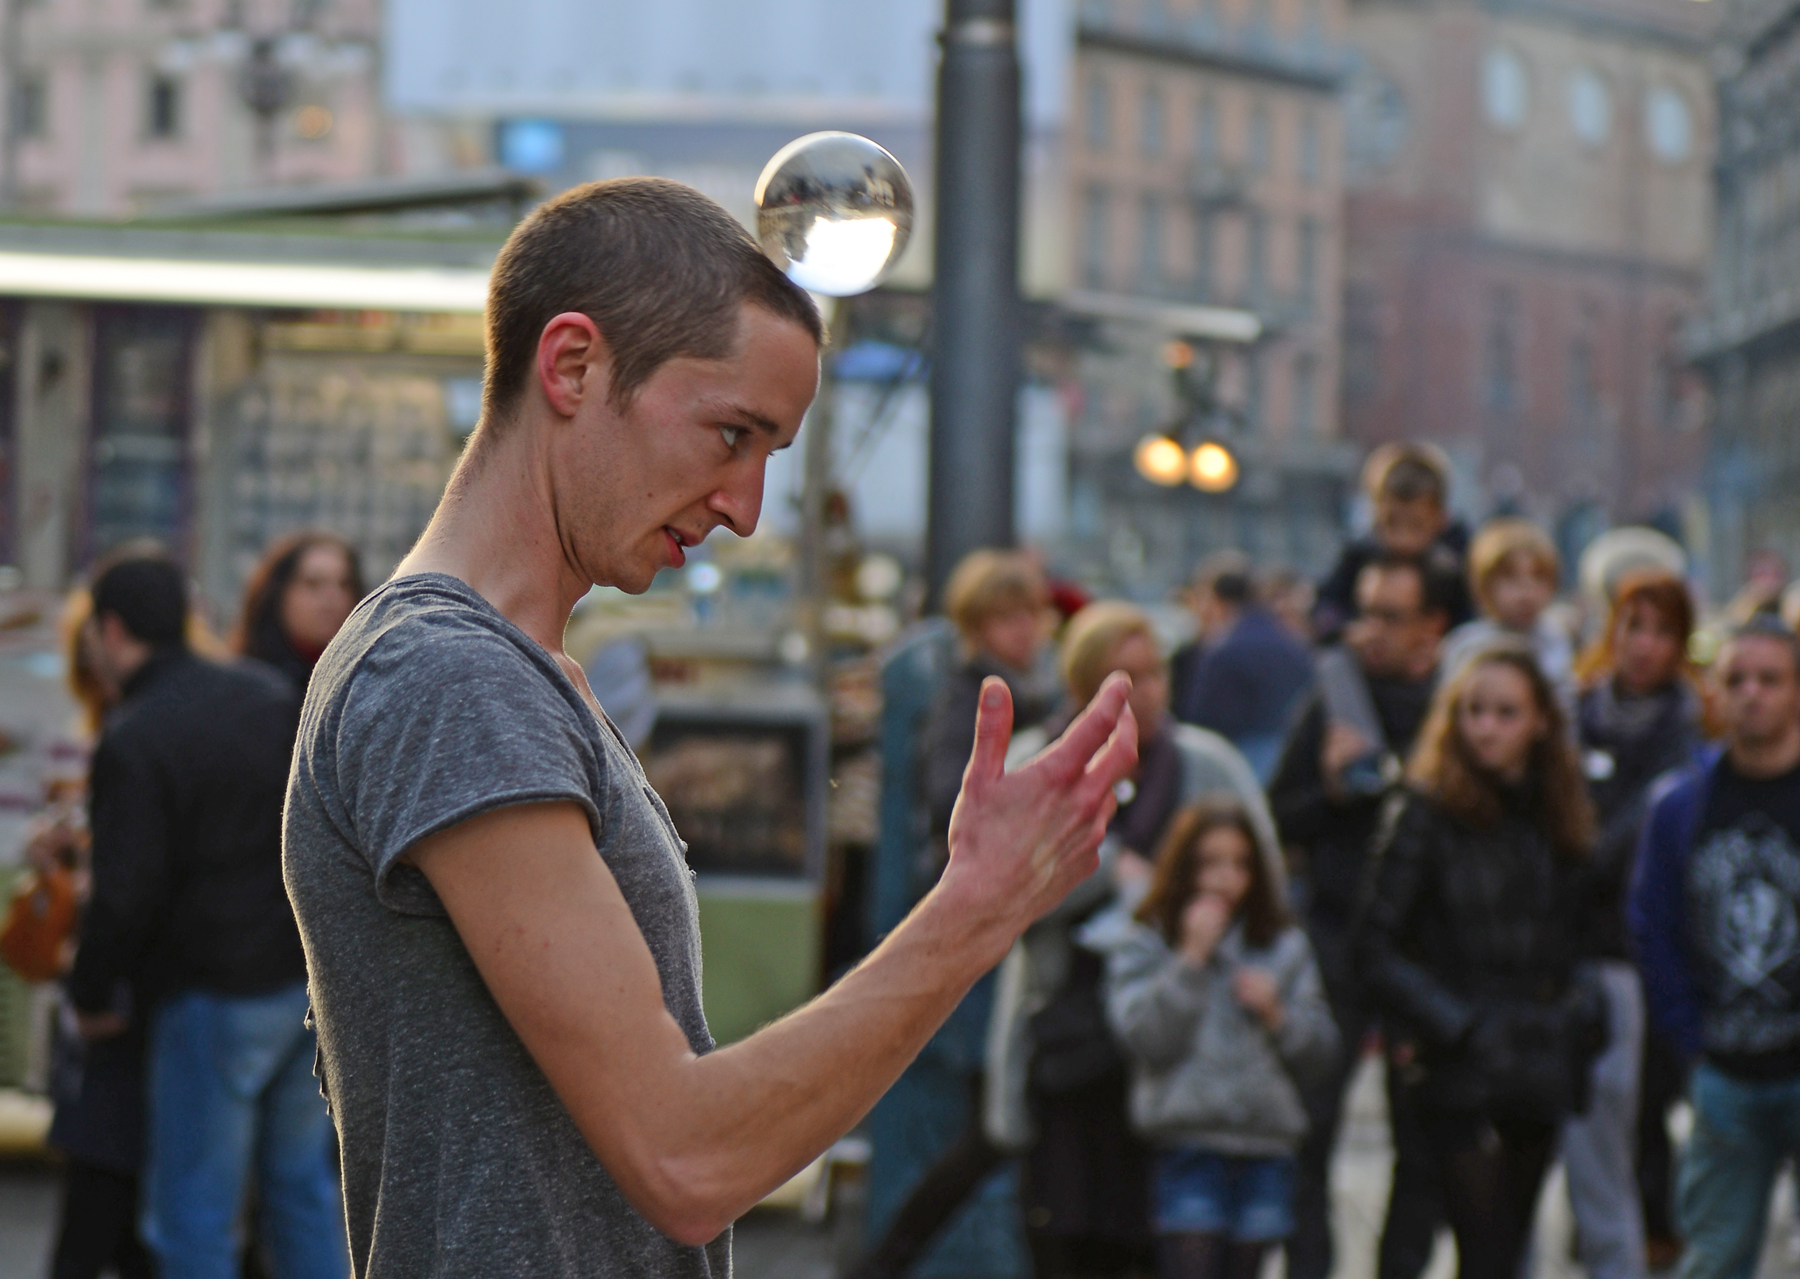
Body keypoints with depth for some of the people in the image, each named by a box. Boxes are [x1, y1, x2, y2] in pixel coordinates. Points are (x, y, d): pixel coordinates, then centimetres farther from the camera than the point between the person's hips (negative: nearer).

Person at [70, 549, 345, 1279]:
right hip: (311, 978, 7)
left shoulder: (131, 743, -14)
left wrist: (92, 997, -1)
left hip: (214, 998, -7)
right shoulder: (267, 693, 7)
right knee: (302, 1191, 16)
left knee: (193, 1215, 3)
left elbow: (126, 894, -15)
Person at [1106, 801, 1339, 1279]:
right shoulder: (1141, 949, 4)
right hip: (1189, 1145, -3)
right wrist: (1191, 958, -11)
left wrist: (1277, 1014, -7)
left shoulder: (1285, 948, 13)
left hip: (1266, 1148, 4)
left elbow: (1319, 1053, 11)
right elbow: (1146, 1038, -12)